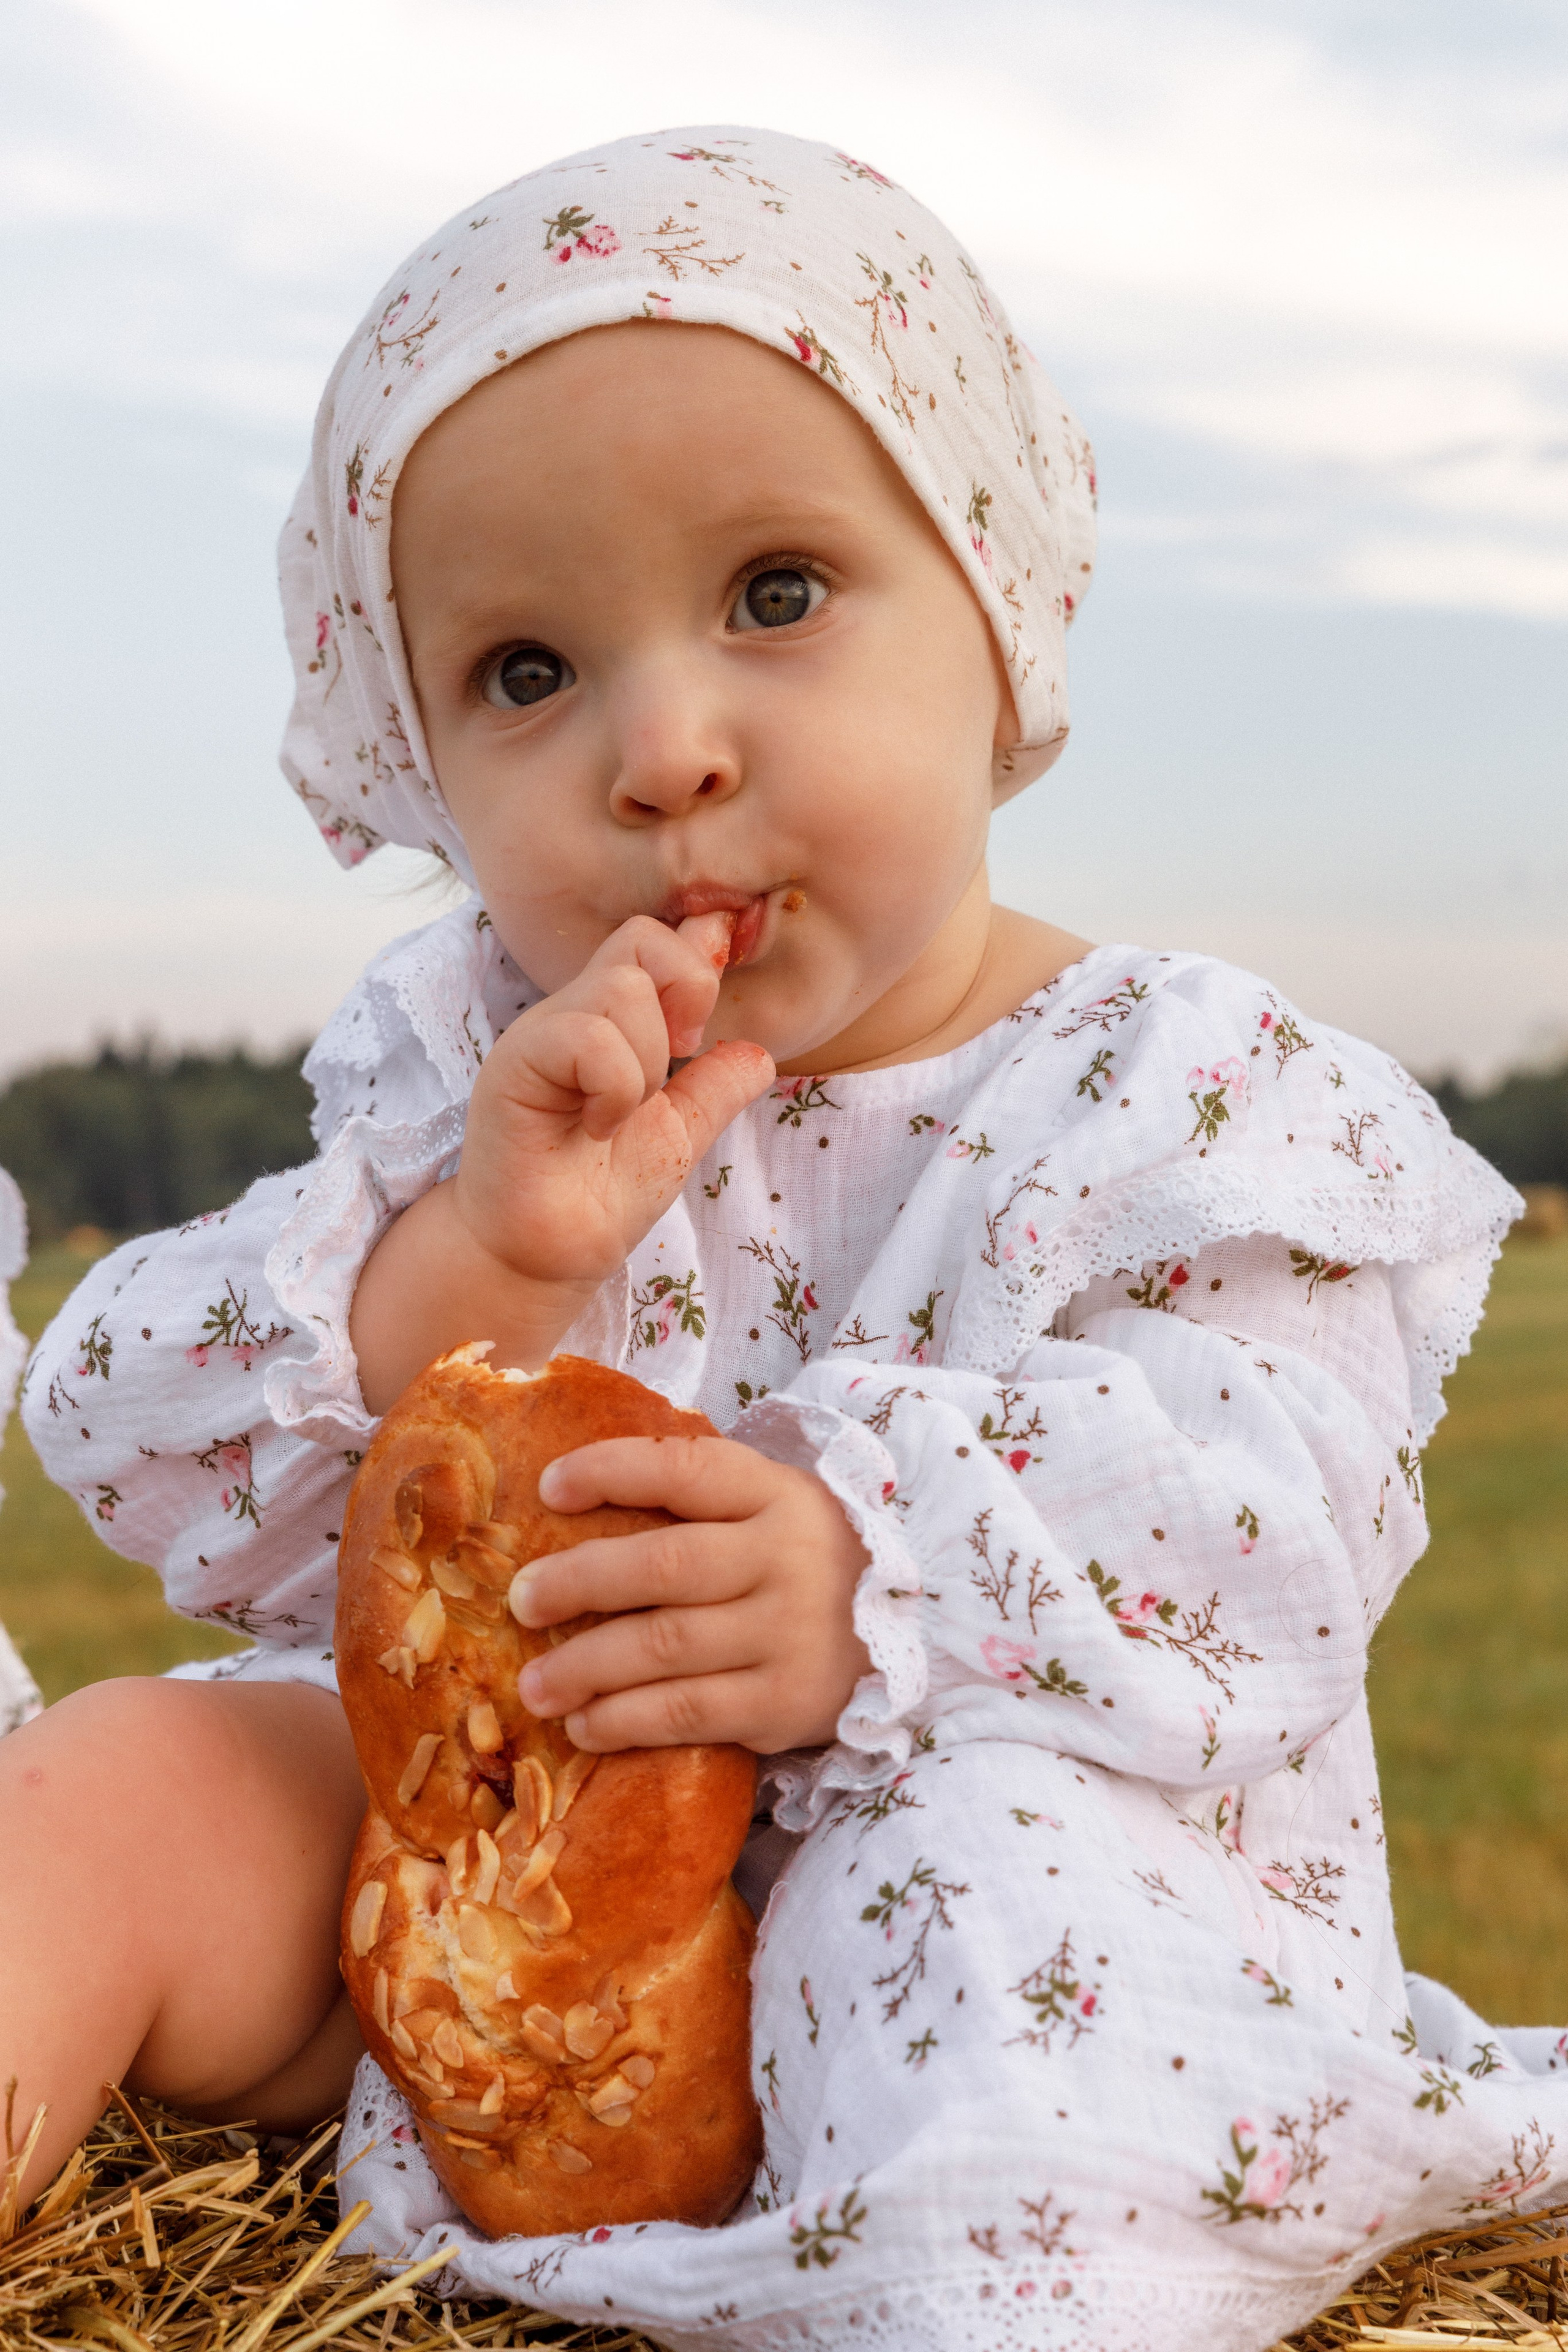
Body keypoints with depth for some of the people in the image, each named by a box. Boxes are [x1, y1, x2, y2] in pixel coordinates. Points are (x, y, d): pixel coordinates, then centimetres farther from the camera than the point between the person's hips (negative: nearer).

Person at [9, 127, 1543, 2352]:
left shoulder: (1197, 1102, -7)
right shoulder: (458, 1062, 3)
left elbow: (1263, 1534, -19)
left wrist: (885, 1591, -38)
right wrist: (482, 1250, -23)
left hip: (1012, 1850, -3)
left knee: (1021, 1920, -36)